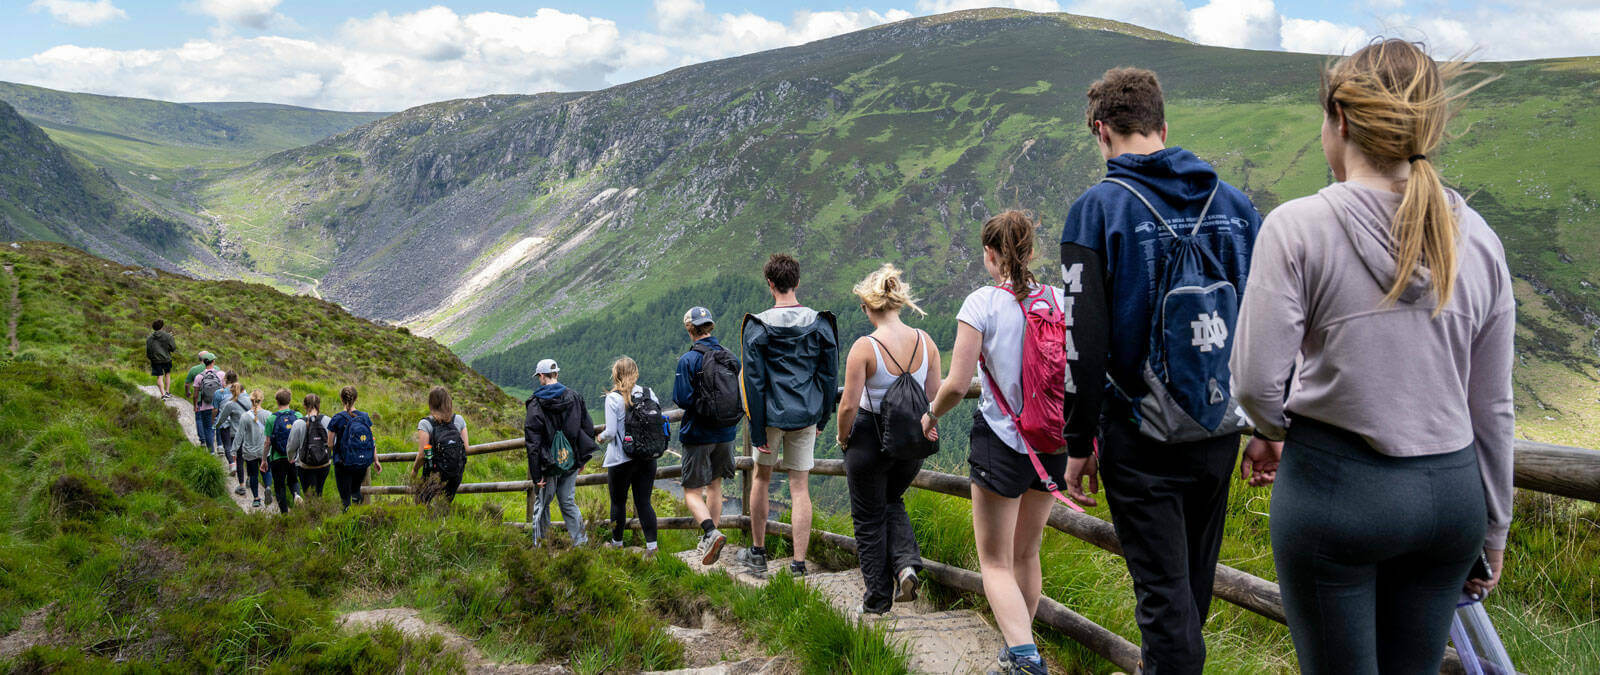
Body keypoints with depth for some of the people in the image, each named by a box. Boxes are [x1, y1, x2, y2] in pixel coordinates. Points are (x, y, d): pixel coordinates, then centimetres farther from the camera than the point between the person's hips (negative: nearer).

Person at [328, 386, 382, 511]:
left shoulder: (337, 419, -10)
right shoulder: (365, 417, -2)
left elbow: (330, 443, -6)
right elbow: (373, 441, 1)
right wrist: (376, 461, 10)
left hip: (343, 463, -3)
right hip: (363, 463, 3)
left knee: (345, 496, 6)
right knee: (356, 489, 26)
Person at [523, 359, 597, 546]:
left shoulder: (536, 403, -10)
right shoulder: (575, 397, 2)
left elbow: (532, 440, -14)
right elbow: (588, 429, 7)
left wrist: (536, 474, -12)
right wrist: (582, 459, 15)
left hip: (549, 463, -4)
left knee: (542, 504, 9)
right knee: (568, 502, 13)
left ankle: (540, 545, 12)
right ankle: (581, 543, 8)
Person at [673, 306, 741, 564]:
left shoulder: (688, 360, -15)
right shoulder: (730, 358, 1)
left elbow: (682, 400, -17)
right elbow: (739, 396, 9)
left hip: (698, 435, -5)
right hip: (726, 434, 5)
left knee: (692, 492, 0)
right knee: (715, 485, 18)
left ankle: (711, 533, -23)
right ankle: (709, 542, 23)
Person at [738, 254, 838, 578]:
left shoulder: (757, 327, -8)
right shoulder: (820, 324, 0)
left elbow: (754, 381, -9)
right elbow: (830, 375, 4)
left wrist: (757, 432, -5)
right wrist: (822, 418, 15)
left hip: (772, 416, -1)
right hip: (806, 416, 2)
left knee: (761, 477, 19)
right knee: (800, 488, 4)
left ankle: (757, 553, 27)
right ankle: (798, 566, 1)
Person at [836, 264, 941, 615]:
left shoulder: (864, 347, -19)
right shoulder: (925, 342, -6)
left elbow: (849, 405, -19)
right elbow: (935, 397, 0)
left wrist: (842, 438, -1)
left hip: (870, 440, -4)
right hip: (913, 442, 4)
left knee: (869, 519, 13)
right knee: (892, 501, 29)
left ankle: (877, 598, 19)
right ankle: (907, 563, 5)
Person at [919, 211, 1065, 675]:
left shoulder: (982, 303, -11)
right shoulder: (1060, 300, 0)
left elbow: (957, 384, -14)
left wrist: (932, 415, 6)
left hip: (1002, 439, -5)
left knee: (995, 562, 3)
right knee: (1027, 553, 21)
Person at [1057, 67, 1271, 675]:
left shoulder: (1098, 209, -10)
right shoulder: (1235, 204, 6)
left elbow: (1085, 341, -14)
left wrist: (1078, 446, -6)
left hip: (1141, 441, -5)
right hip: (1217, 435, 5)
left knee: (1164, 595, 1)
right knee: (1194, 585, 21)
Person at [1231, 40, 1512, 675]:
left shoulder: (1298, 227, -13)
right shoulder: (1479, 239, 1)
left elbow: (1257, 383, -12)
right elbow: (1492, 407, 7)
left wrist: (1277, 432, 11)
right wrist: (1493, 529, 17)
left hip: (1334, 487, -4)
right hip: (1451, 494, 4)